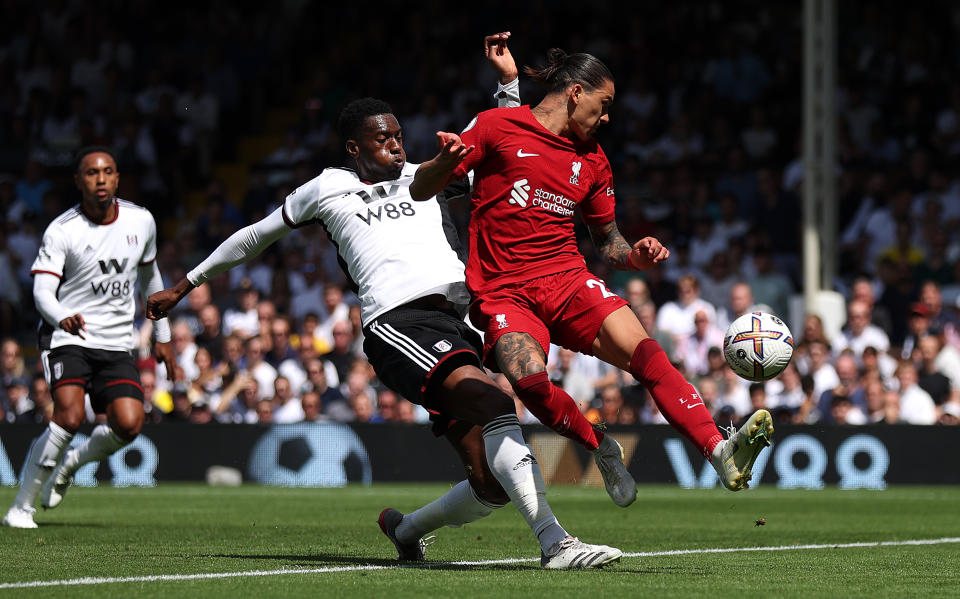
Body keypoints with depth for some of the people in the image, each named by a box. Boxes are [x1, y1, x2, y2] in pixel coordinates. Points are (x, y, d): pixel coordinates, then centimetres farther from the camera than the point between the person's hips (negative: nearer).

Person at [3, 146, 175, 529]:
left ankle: (72, 463, 17)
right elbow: (42, 290, -16)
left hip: (117, 343, 4)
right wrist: (62, 318, -38)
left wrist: (162, 336, 24)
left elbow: (149, 277, 21)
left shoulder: (141, 221, 5)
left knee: (129, 425, -16)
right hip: (67, 338, -4)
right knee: (70, 415, -26)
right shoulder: (61, 231, -8)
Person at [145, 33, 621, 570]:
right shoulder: (329, 189, 18)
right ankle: (555, 541, -42)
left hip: (455, 324, 6)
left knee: (493, 483, -4)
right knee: (493, 401, -32)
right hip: (397, 321, -6)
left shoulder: (425, 177, 27)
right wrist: (184, 287, 34)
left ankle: (406, 528, 25)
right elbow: (255, 237, 29)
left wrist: (509, 82, 20)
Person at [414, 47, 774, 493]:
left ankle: (721, 454, -34)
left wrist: (634, 256, 2)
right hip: (504, 294, -4)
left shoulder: (592, 160, 17)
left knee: (644, 351, -24)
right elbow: (419, 191, 3)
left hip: (568, 281, 4)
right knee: (529, 379, -33)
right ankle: (602, 450, -8)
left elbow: (607, 241, 25)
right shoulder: (496, 128, 1)